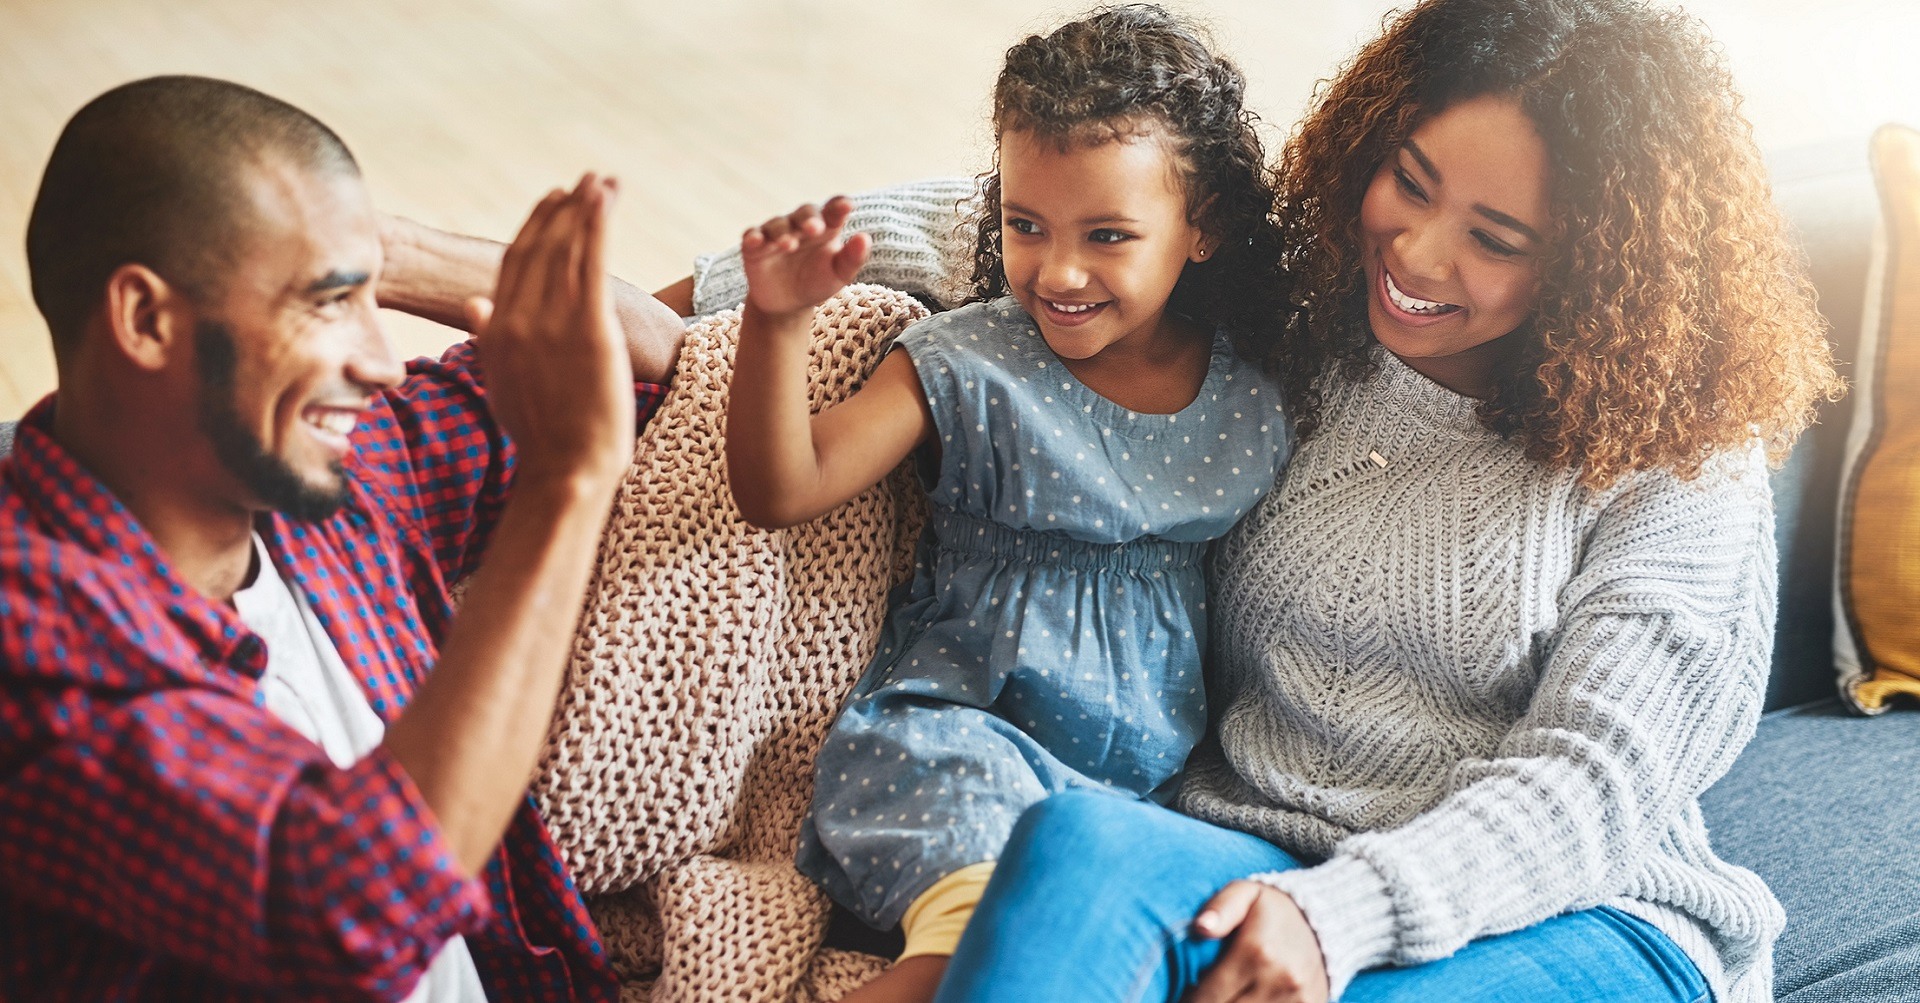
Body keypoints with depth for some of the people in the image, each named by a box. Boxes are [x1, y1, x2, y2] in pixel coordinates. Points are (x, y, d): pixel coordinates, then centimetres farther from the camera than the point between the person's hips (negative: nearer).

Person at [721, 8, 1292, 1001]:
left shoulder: (1257, 405, 5)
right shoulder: (965, 367, -1)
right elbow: (782, 490, -9)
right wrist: (777, 322, -23)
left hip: (1153, 778, 3)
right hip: (960, 728, -3)